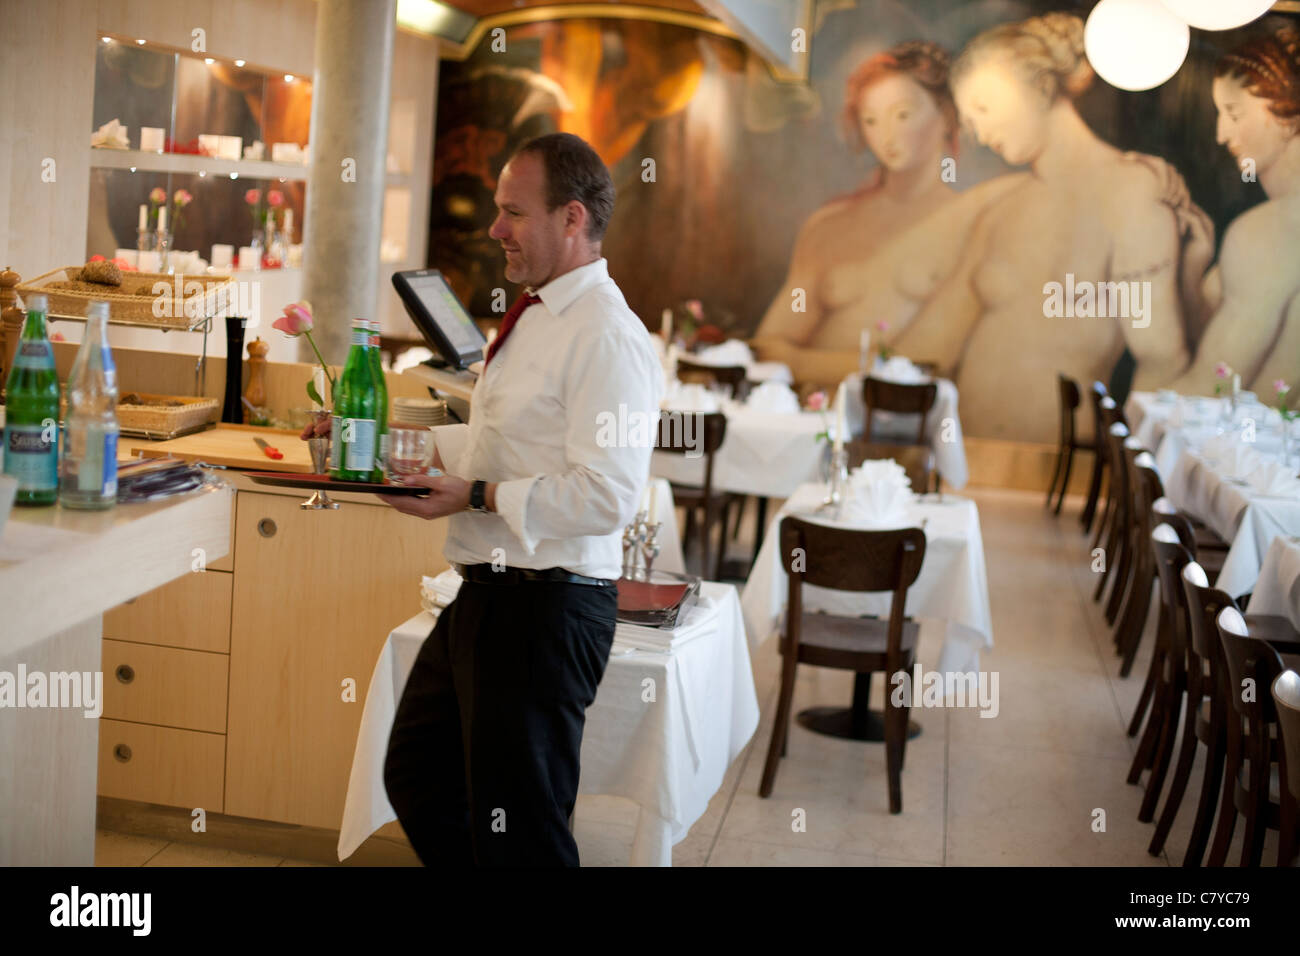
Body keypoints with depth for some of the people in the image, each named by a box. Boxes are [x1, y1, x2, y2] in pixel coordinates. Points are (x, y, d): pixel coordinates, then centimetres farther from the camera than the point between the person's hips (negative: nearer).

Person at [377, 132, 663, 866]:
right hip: (486, 595, 10)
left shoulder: (607, 337, -18)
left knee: (518, 830, 1)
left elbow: (606, 498, -25)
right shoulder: (534, 318, 14)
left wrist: (477, 497, -22)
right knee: (418, 779, 22)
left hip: (546, 607, -10)